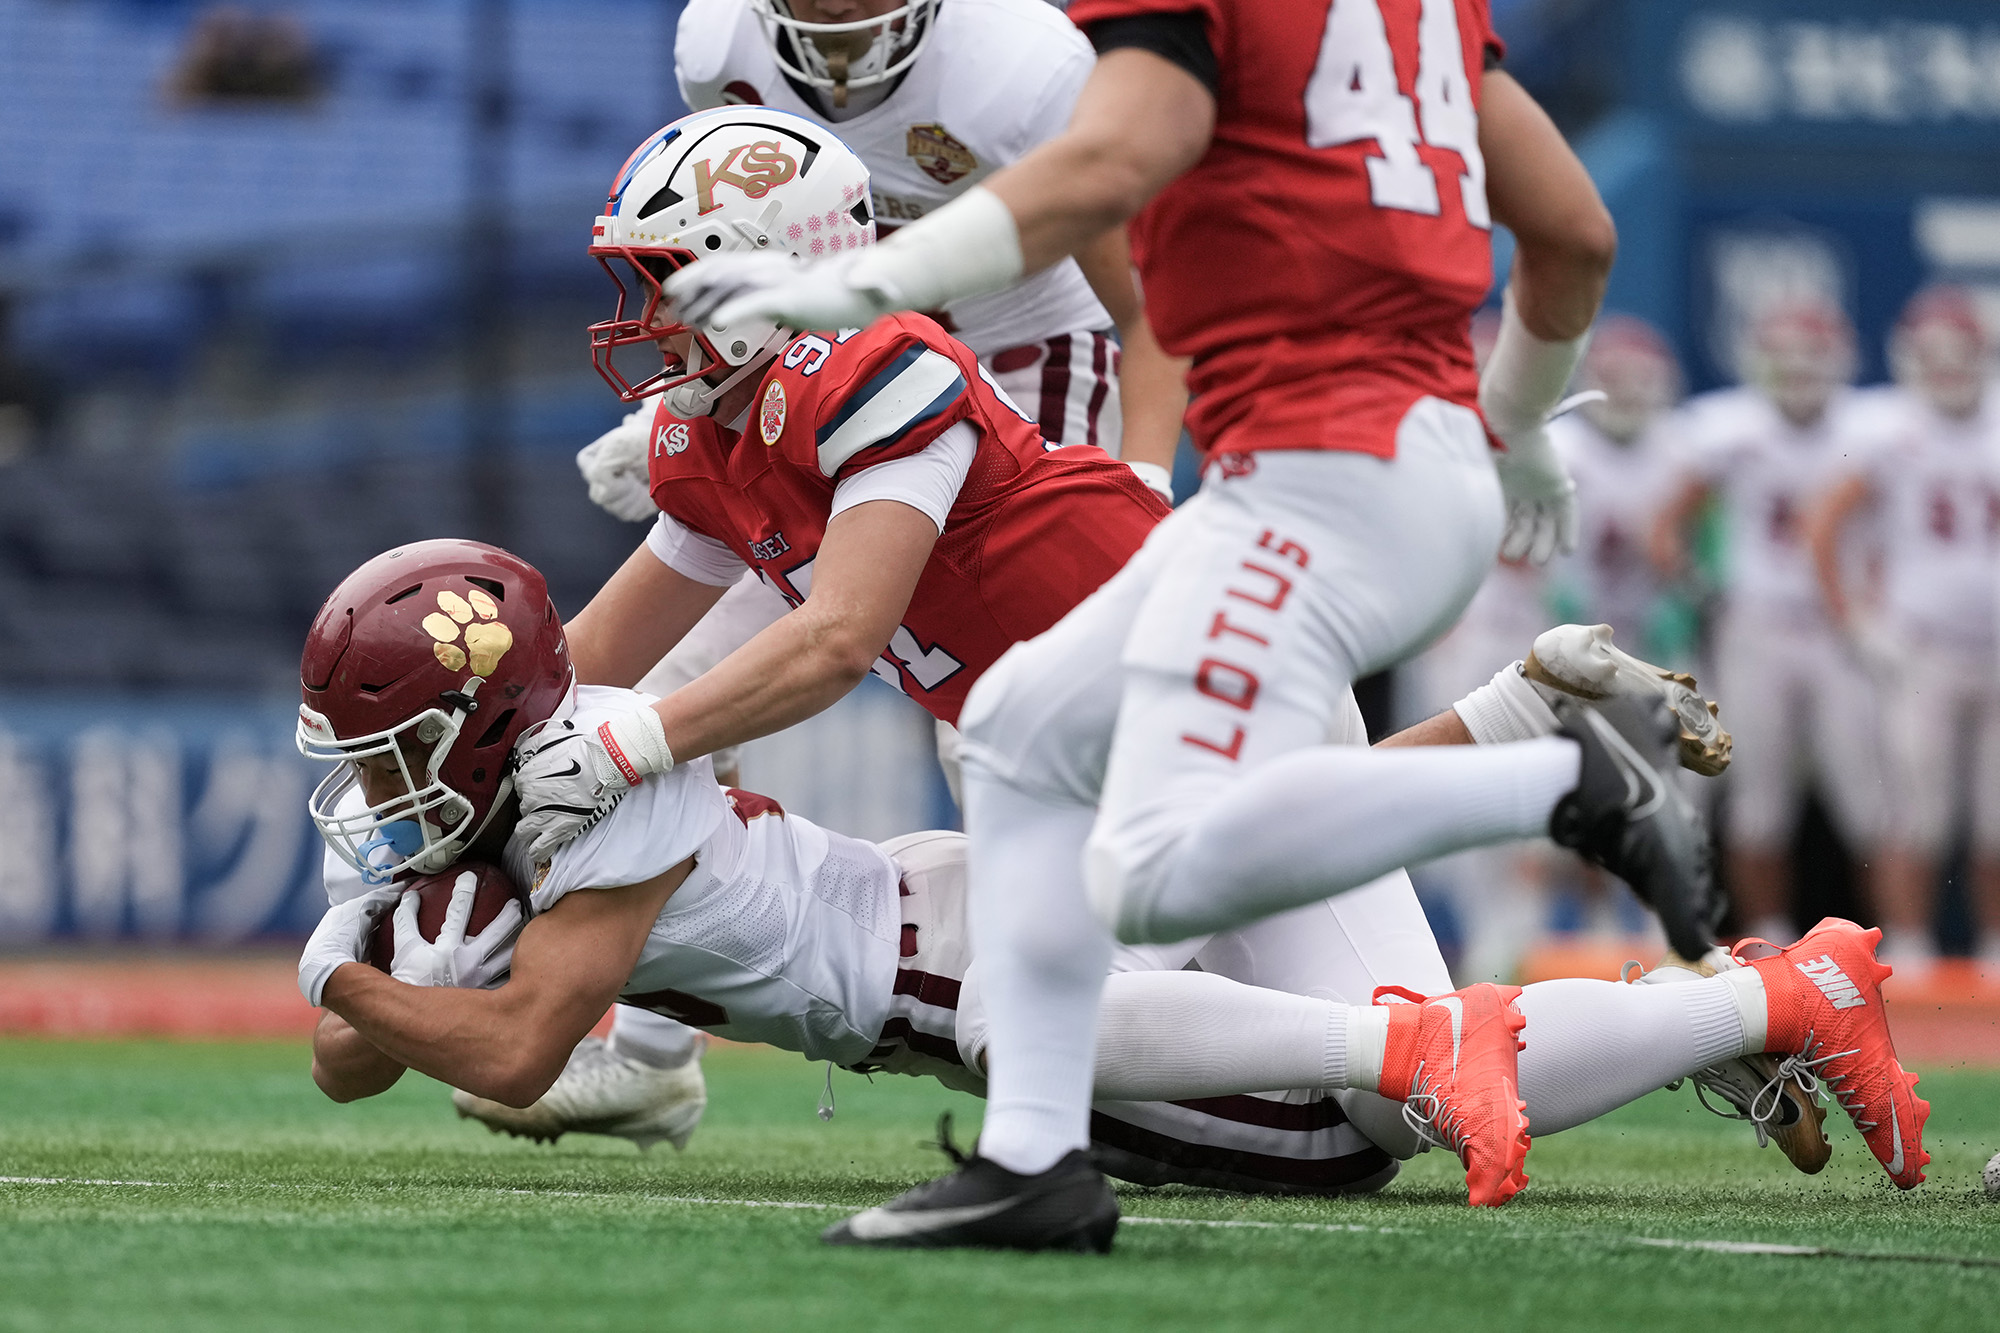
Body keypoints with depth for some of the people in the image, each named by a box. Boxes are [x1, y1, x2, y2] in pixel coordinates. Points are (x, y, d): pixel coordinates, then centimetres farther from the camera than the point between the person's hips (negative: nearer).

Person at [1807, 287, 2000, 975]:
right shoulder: (1889, 434, -4)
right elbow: (1824, 527, -4)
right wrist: (1854, 623, -5)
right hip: (1922, 653, -4)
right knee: (1918, 814, -6)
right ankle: (1908, 949, 1)